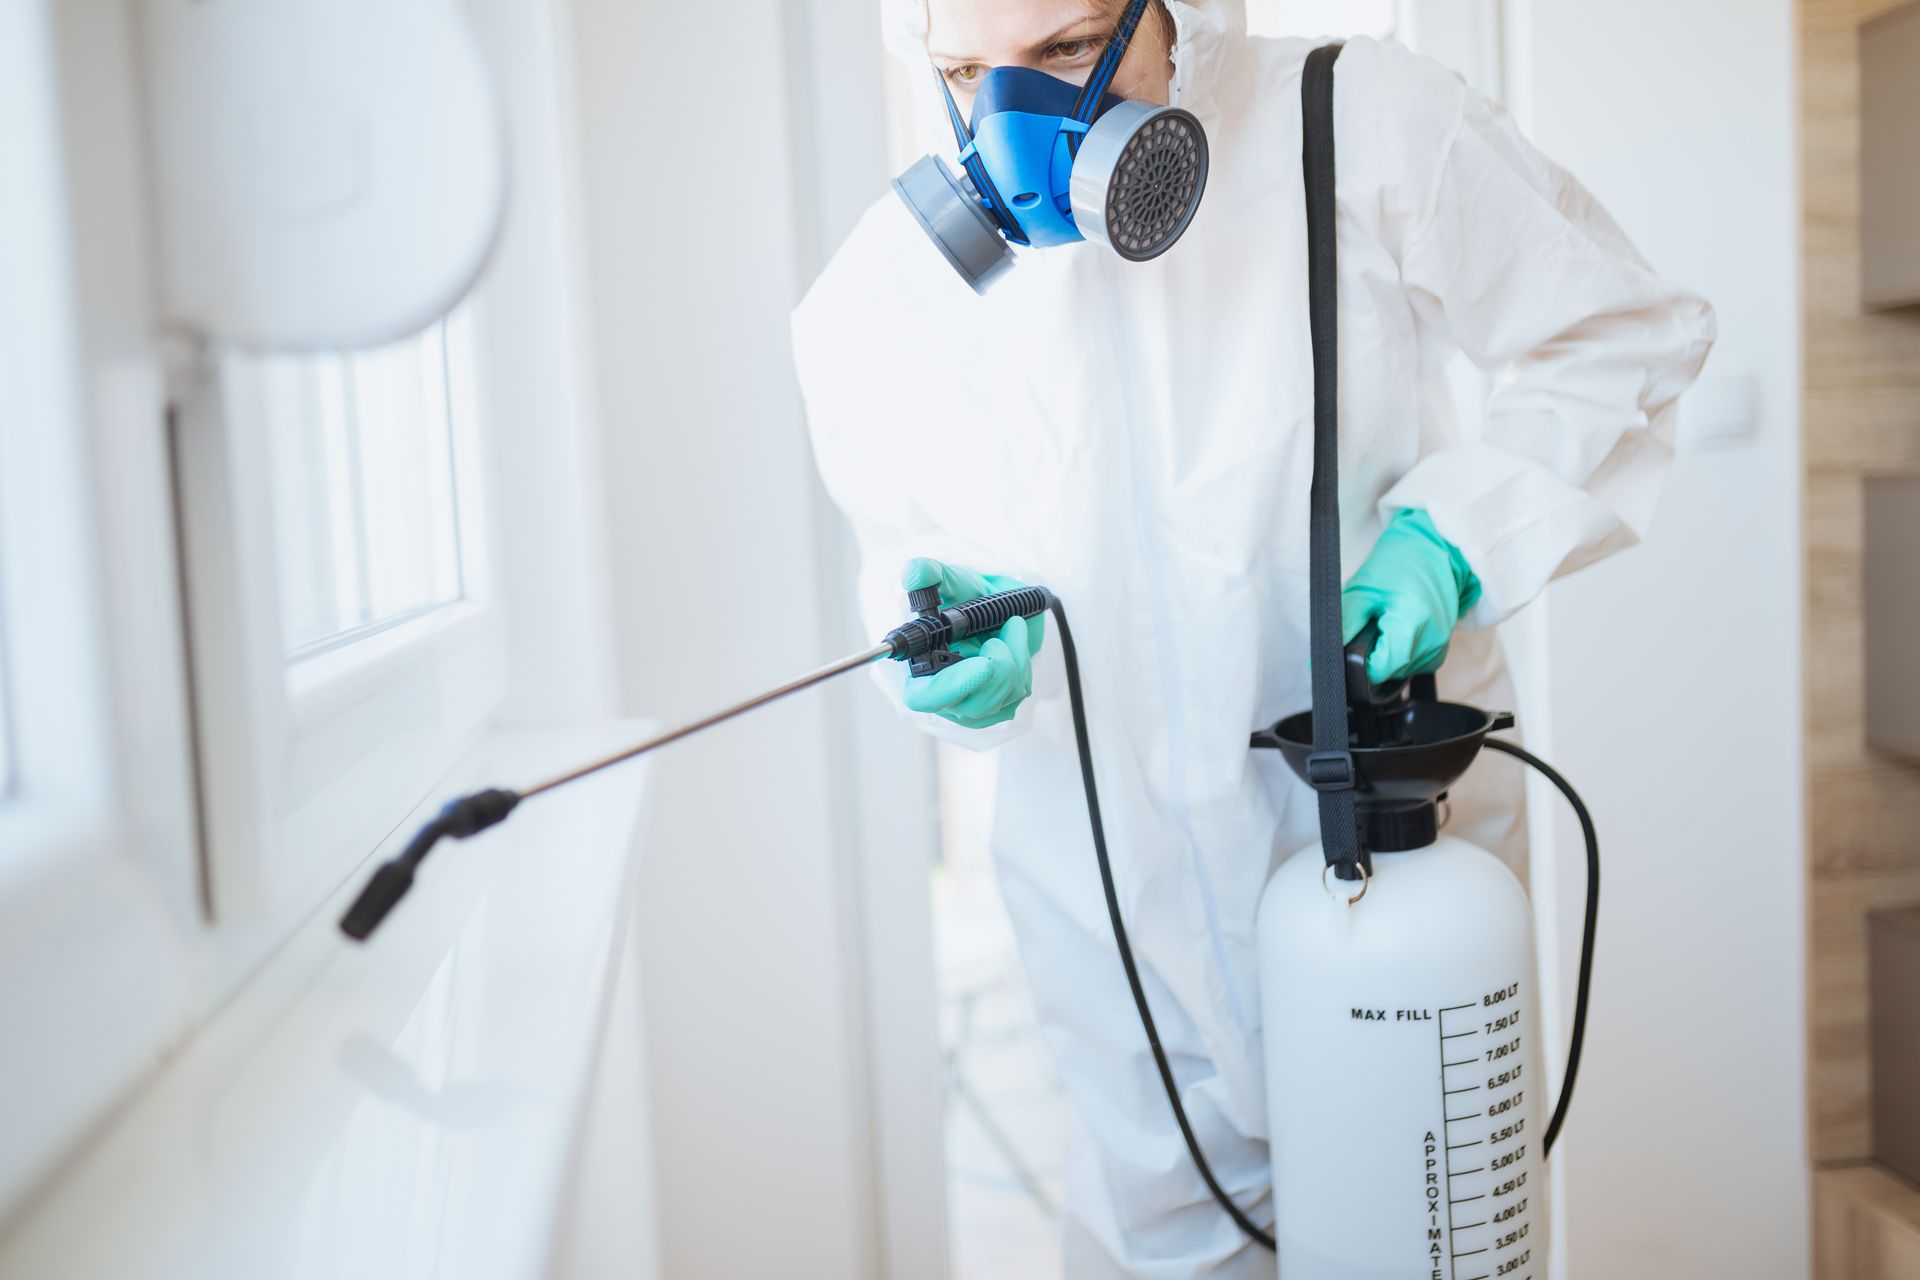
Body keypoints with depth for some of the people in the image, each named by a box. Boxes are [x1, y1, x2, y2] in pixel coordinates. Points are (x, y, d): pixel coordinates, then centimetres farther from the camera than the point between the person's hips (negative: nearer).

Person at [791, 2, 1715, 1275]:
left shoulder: (1372, 130, -16)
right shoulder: (878, 298, -10)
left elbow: (1620, 336, -3)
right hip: (1120, 882, 1)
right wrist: (958, 637, -17)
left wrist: (1452, 534, -17)